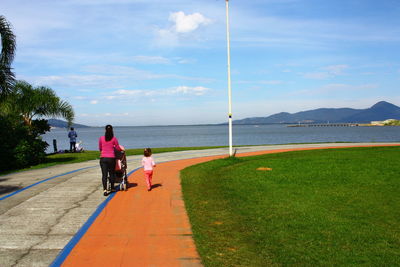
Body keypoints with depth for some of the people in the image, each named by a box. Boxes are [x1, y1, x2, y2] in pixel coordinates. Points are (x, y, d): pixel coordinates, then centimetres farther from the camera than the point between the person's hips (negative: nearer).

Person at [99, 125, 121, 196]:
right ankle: (112, 188, 24)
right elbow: (118, 148, 2)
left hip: (103, 158, 1)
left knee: (104, 174, 0)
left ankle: (105, 189, -9)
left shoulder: (101, 138, 1)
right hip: (111, 158, -1)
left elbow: (100, 148, 12)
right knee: (111, 173, 13)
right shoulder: (114, 139, -4)